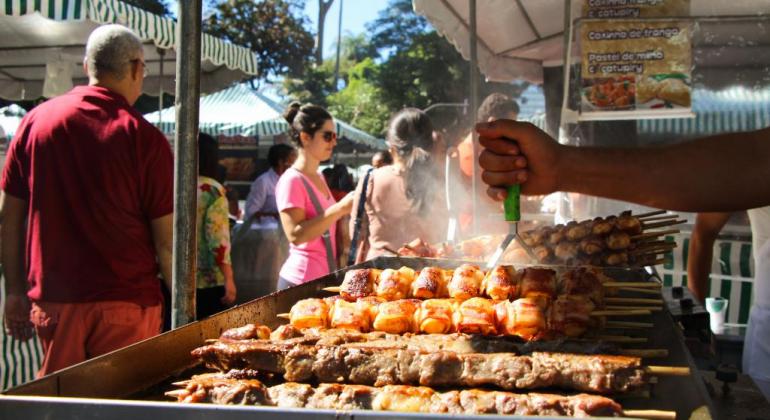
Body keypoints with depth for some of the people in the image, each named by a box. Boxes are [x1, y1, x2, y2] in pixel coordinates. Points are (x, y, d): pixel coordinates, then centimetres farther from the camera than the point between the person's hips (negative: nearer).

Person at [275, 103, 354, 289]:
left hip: (325, 278, 8)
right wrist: (340, 208, -24)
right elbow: (296, 235, -23)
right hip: (301, 281, -8)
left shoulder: (318, 177, 15)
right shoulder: (291, 180, -12)